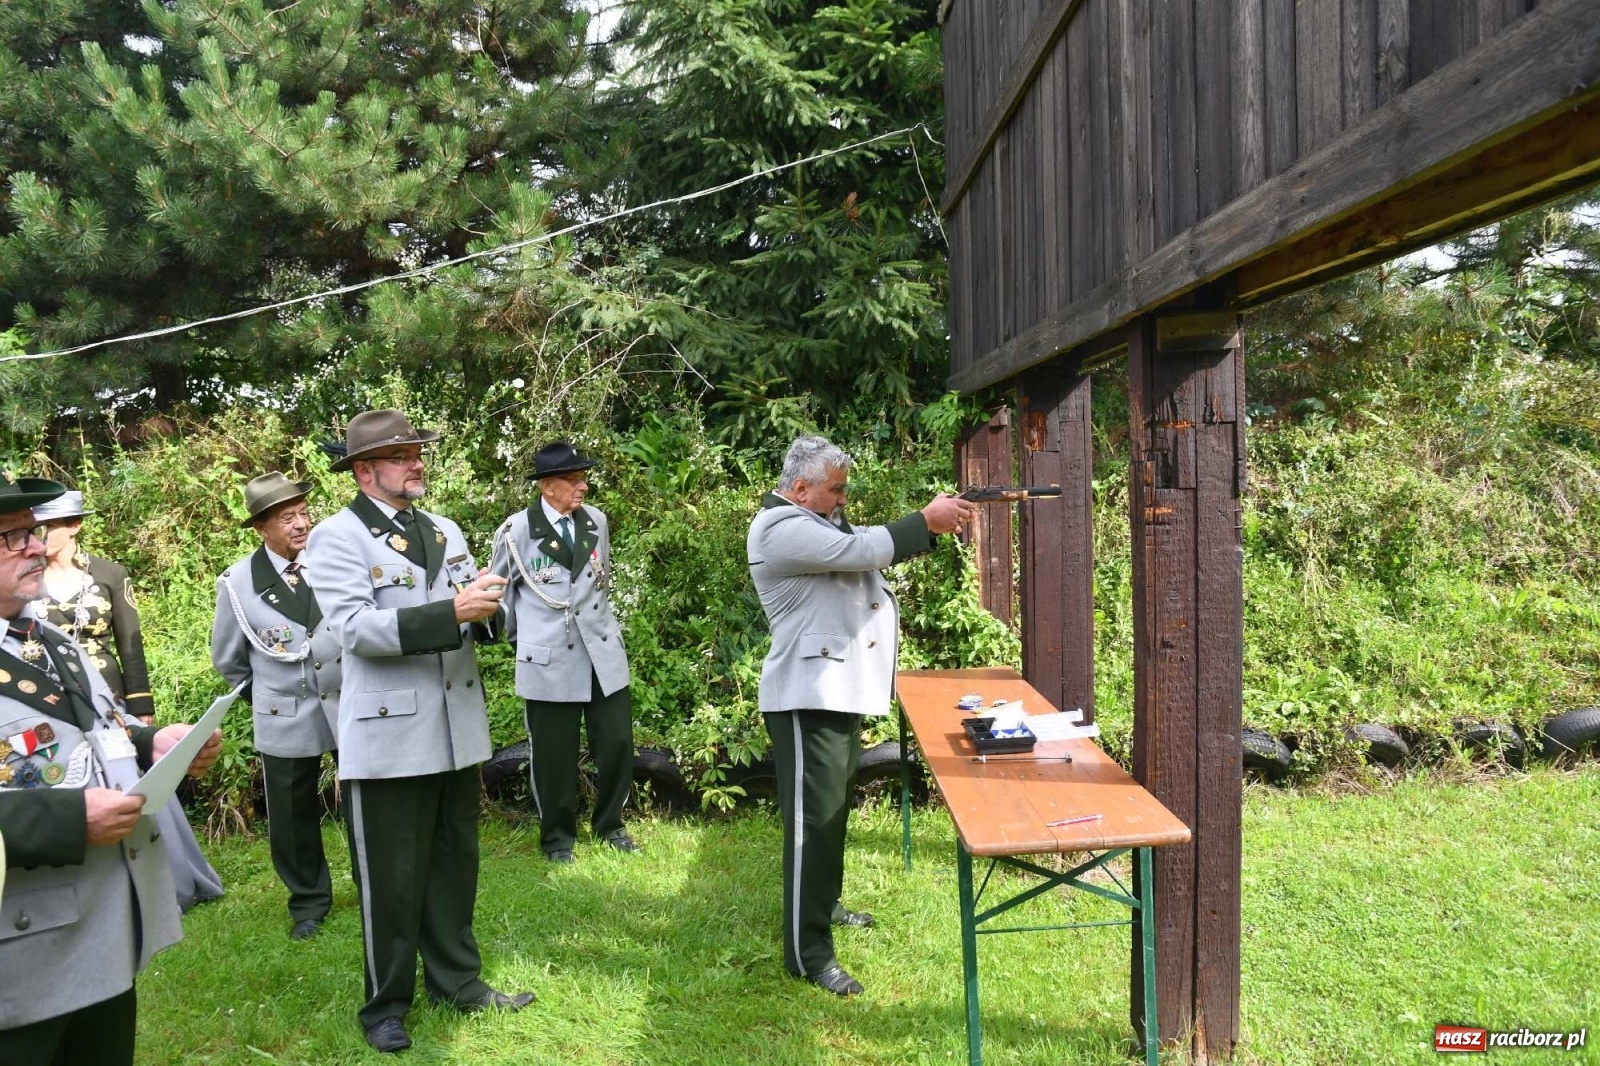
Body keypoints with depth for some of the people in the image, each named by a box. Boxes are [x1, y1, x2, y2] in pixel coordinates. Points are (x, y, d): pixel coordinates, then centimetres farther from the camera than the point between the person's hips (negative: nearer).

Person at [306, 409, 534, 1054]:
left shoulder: (446, 531, 12)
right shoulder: (337, 537, -8)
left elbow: (485, 620, 10)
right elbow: (355, 627, -21)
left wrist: (486, 608, -14)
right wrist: (452, 611, -27)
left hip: (458, 729, 6)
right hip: (388, 736, -6)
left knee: (455, 866, 17)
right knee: (391, 879, 7)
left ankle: (456, 981, 34)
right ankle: (386, 1006, 25)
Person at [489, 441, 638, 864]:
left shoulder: (597, 521, 3)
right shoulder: (517, 530, -8)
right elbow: (499, 588, 6)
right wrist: (518, 635, 11)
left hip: (603, 653, 4)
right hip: (549, 661, -3)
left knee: (617, 744, 5)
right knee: (554, 755, 6)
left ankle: (609, 824, 27)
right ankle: (557, 836, 27)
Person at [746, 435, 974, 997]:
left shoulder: (817, 520, 15)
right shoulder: (783, 529, -18)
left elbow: (871, 543, 13)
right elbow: (863, 550, -24)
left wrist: (934, 520, -1)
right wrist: (928, 521, -15)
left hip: (840, 689, 11)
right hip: (808, 698, -11)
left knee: (834, 808, 23)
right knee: (813, 818, -7)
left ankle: (824, 904, 40)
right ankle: (808, 953, 0)